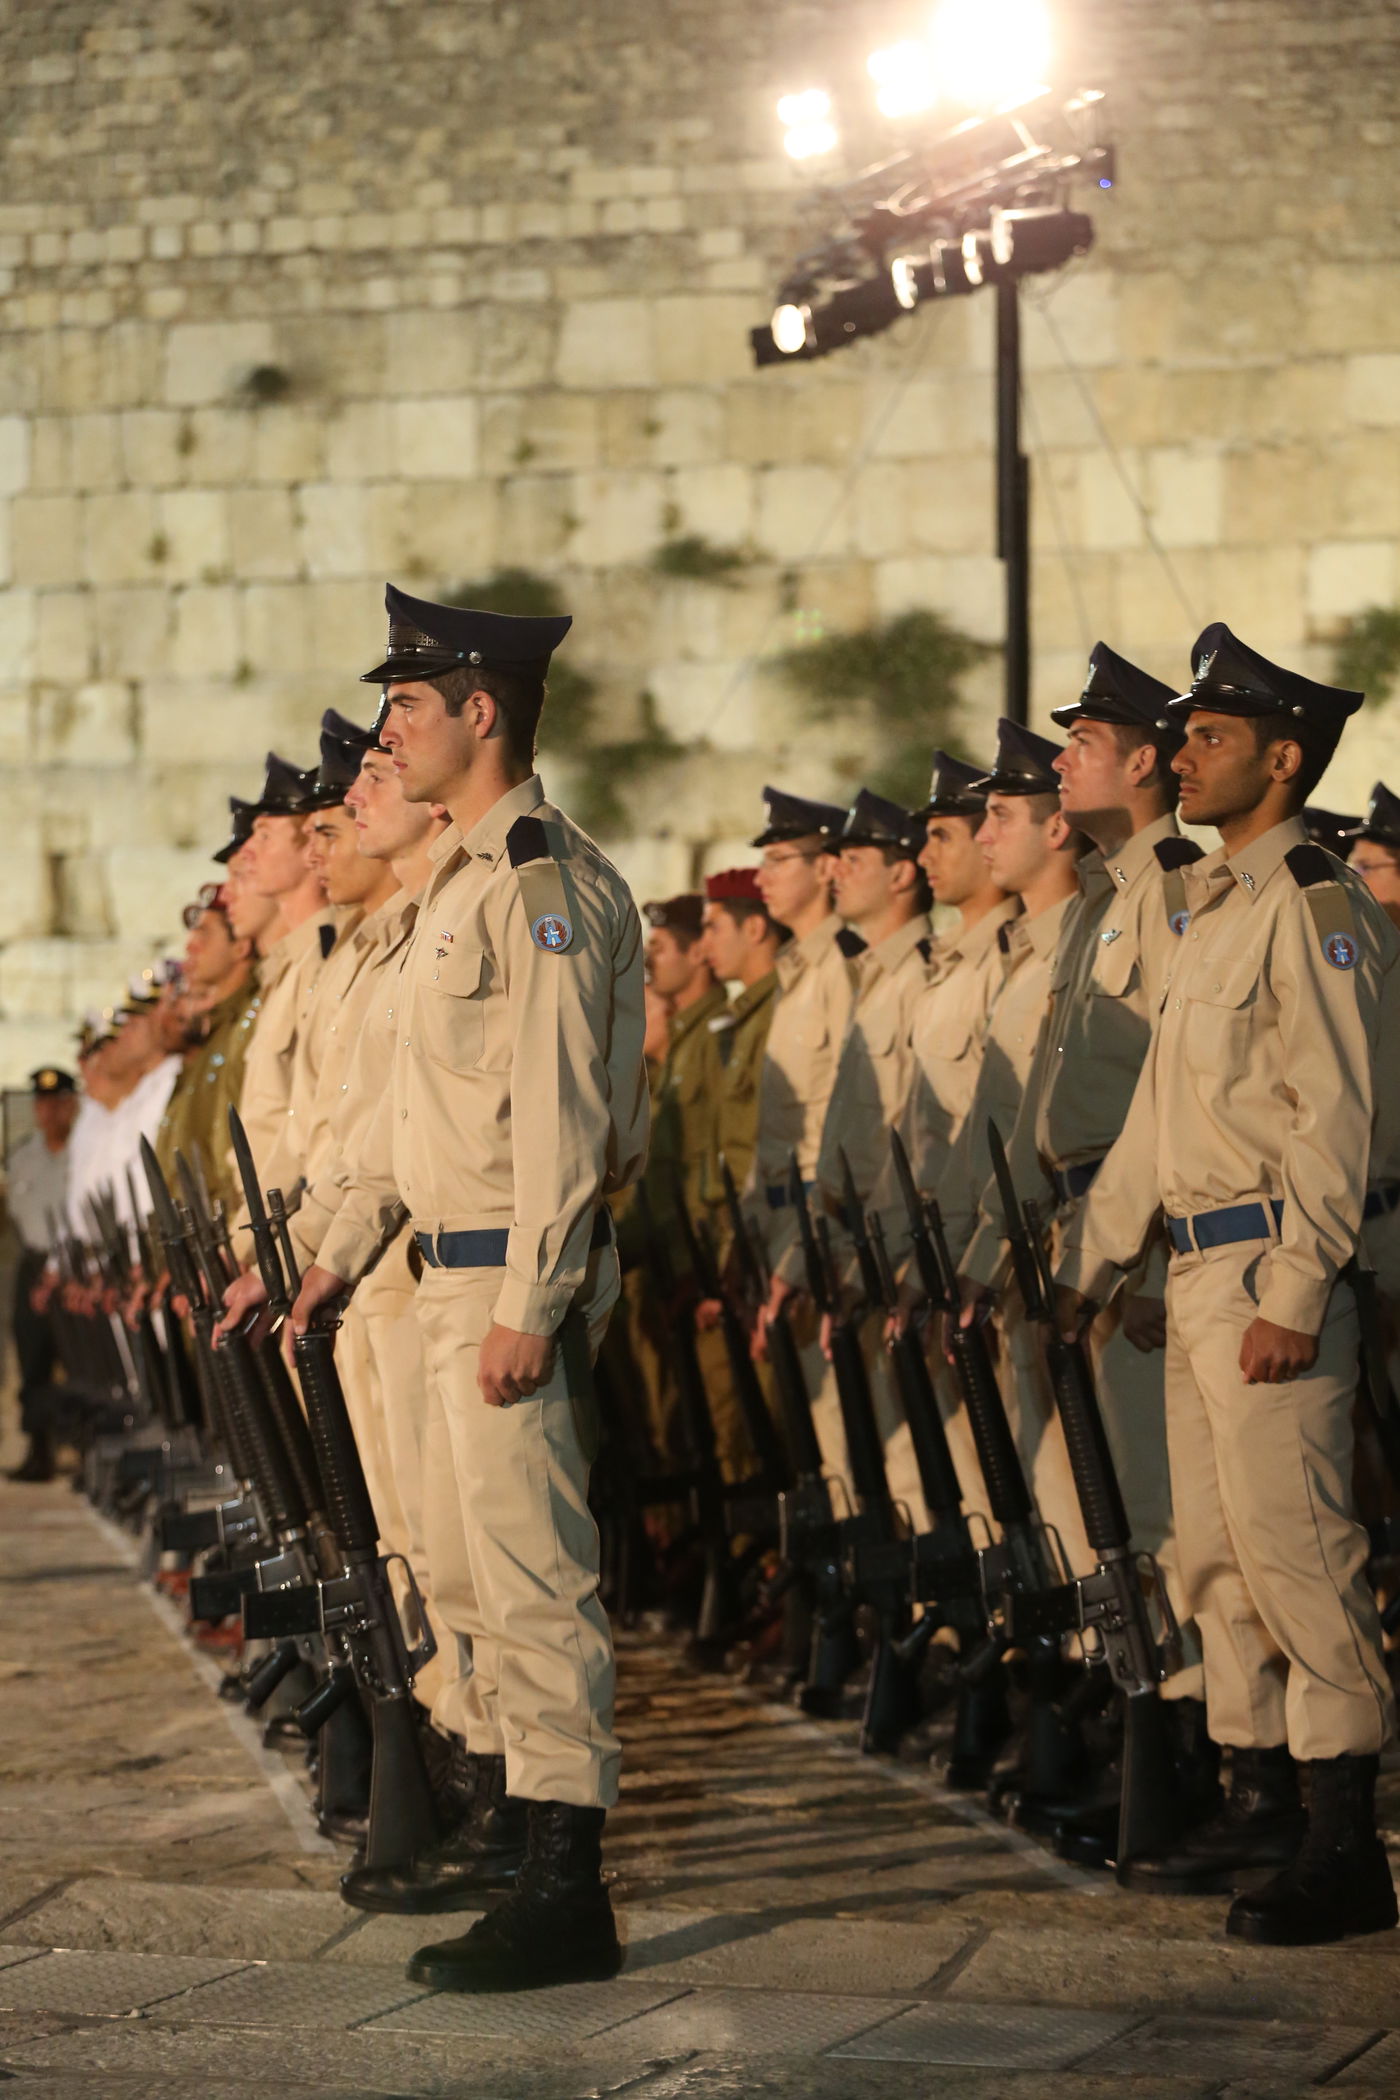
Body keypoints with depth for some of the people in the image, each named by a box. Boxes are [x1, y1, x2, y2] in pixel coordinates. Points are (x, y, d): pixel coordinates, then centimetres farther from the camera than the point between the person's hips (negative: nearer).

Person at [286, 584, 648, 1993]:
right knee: (473, 1558, 21)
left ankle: (566, 1893, -10)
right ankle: (498, 1802, 36)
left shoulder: (544, 882, -16)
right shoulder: (463, 876, 16)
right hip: (453, 1271, 11)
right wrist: (344, 1244, 23)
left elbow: (562, 1110, -22)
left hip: (516, 1277, -11)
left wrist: (527, 1305, -24)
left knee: (532, 1564, -10)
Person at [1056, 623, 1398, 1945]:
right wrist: (1091, 1254, 21)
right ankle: (1261, 1806, 22)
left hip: (1271, 1270, -10)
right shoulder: (1211, 910, 18)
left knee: (1292, 1542, -9)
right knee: (1215, 1547, 13)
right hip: (1197, 1271, 10)